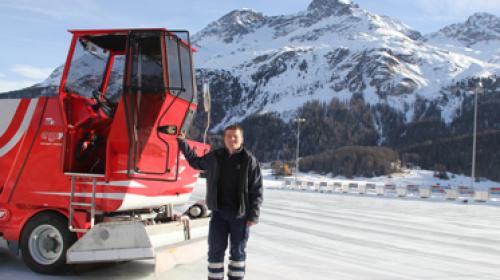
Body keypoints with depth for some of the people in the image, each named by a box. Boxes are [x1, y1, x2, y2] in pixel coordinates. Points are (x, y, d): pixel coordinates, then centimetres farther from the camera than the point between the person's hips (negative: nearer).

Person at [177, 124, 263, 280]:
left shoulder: (249, 161, -6)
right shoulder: (214, 157, 5)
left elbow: (257, 191, -6)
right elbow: (195, 162, 24)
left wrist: (253, 216, -11)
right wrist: (182, 142, 20)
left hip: (240, 214, -2)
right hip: (219, 212, 3)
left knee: (238, 252, 10)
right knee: (215, 251, 6)